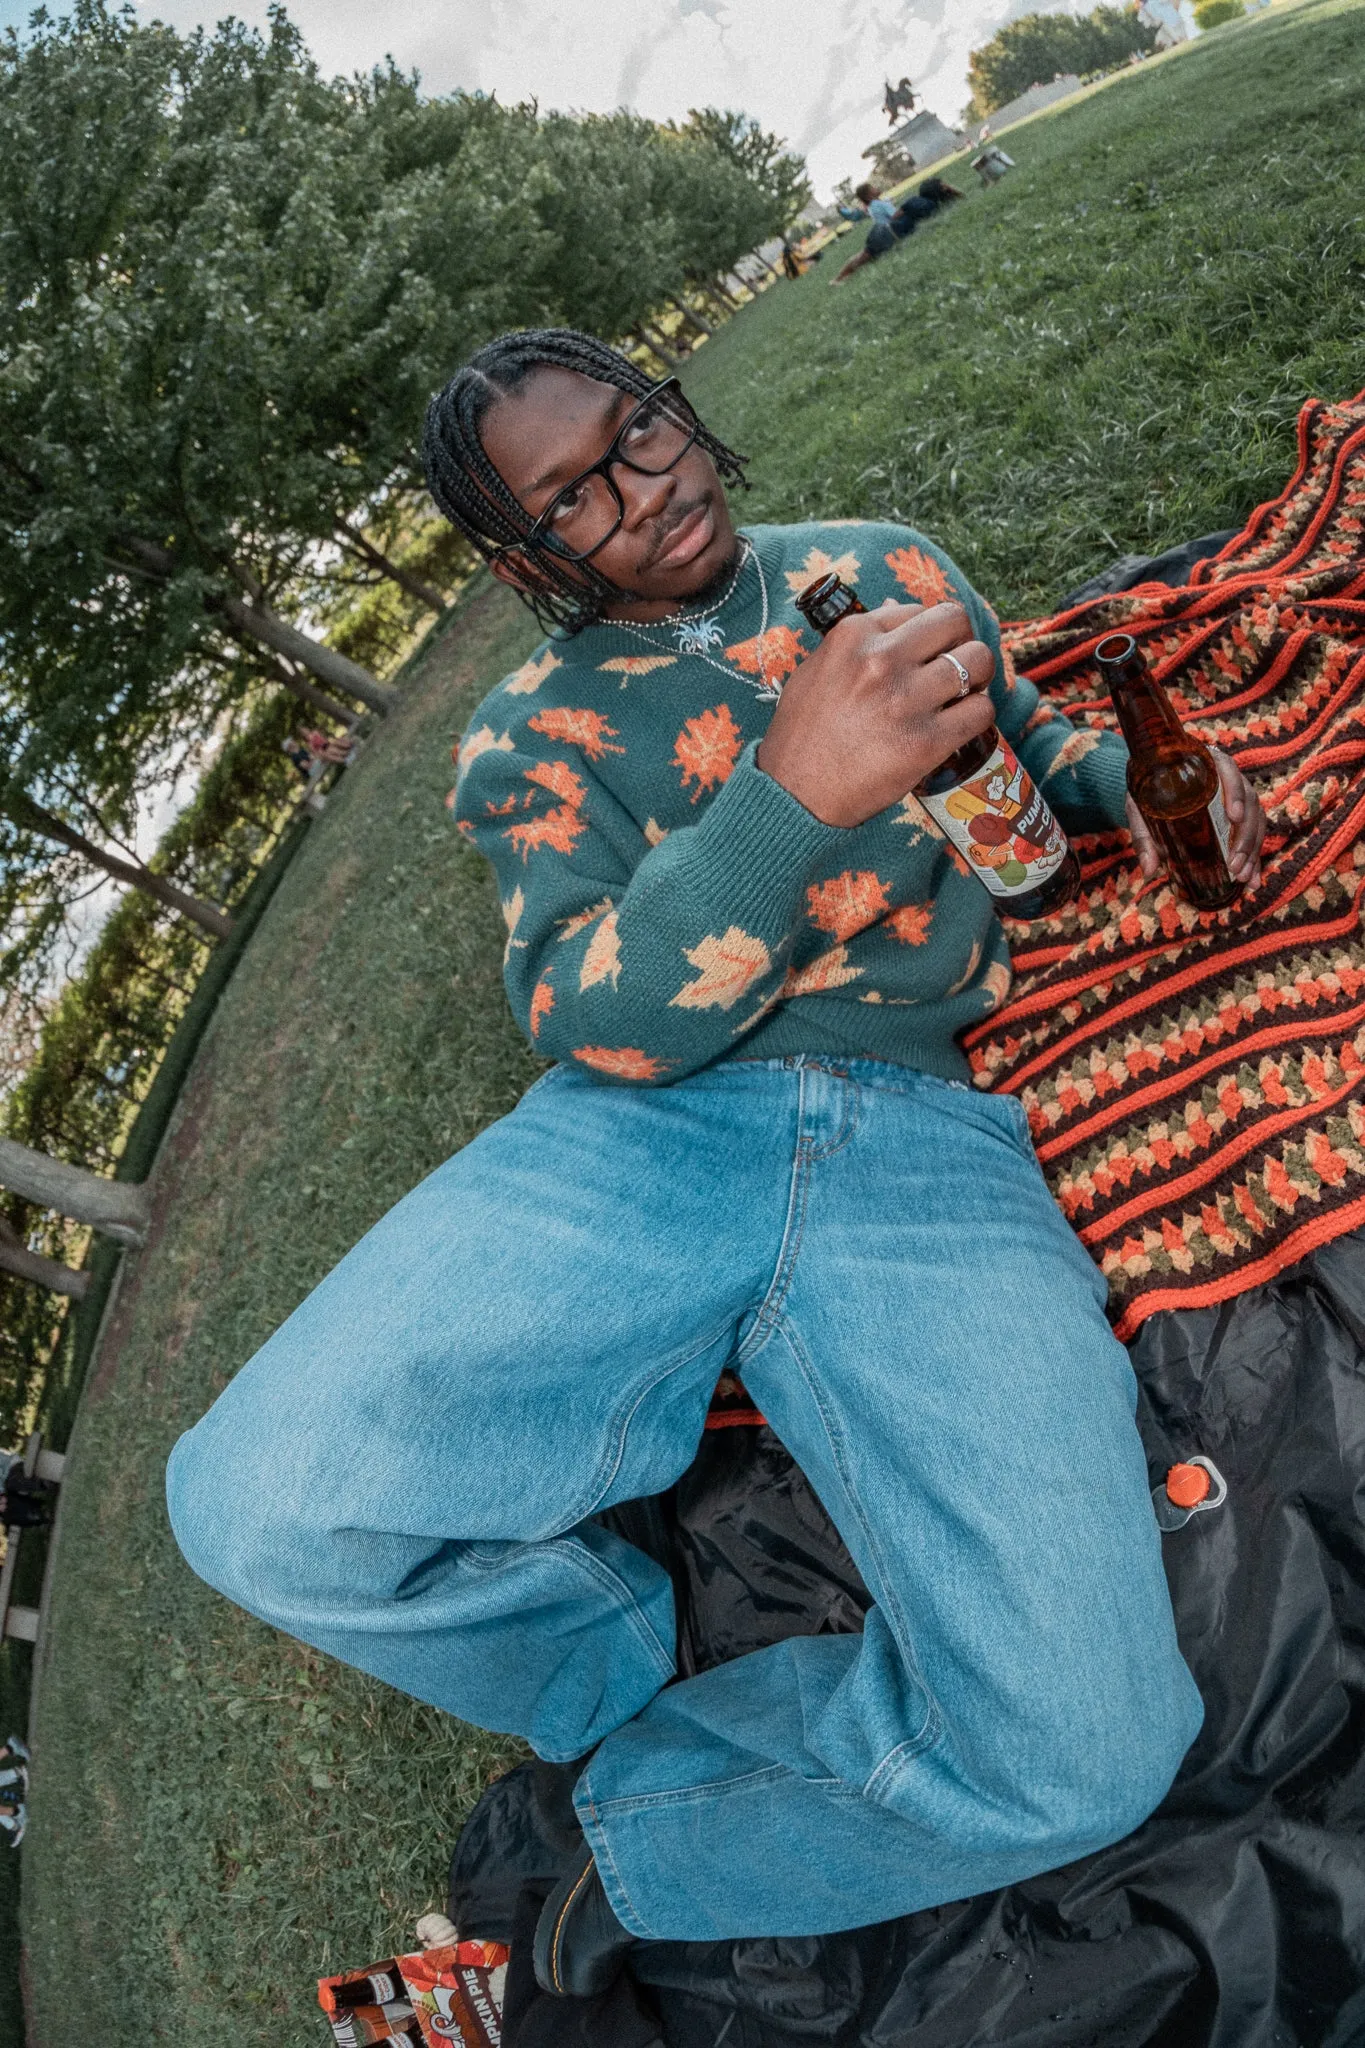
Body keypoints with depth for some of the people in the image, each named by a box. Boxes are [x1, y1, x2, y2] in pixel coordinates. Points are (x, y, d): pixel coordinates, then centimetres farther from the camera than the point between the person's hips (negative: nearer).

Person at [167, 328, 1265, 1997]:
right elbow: (593, 1027, -4)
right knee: (264, 1506, -23)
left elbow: (1024, 733, 36)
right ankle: (630, 1658, 10)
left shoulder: (884, 570, 22)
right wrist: (791, 795, -20)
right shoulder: (533, 738, 12)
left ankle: (653, 1820, 11)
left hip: (917, 1134, 1)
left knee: (1083, 1752, -20)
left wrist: (1137, 778, 12)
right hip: (644, 1131, 0)